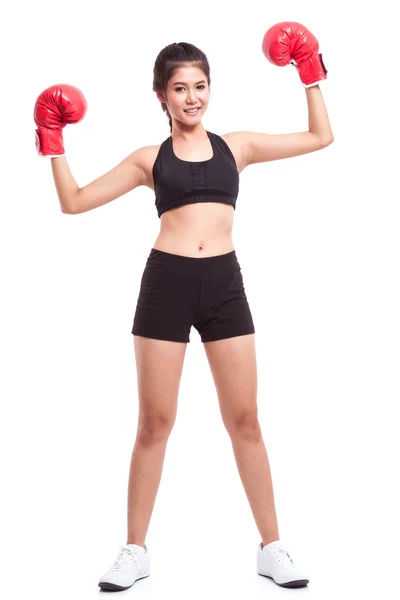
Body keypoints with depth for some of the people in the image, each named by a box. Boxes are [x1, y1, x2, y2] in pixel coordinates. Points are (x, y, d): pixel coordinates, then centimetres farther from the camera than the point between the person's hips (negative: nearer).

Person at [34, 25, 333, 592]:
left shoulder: (237, 145, 13)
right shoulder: (149, 158, 11)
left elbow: (321, 138, 17)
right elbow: (74, 201, 12)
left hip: (225, 283, 1)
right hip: (166, 283, -1)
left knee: (244, 420, 5)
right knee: (155, 423, 4)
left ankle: (272, 547, 16)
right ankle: (136, 550, 18)